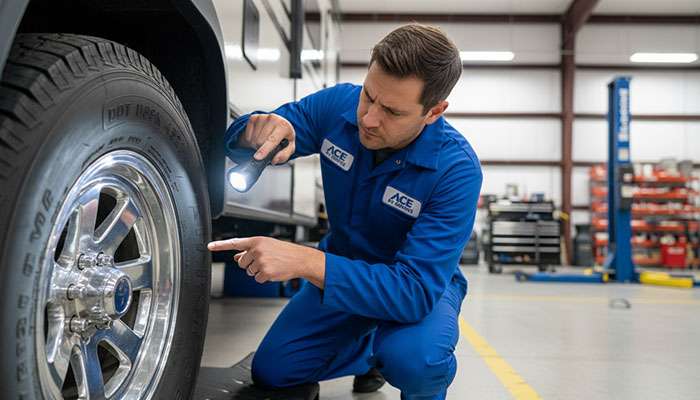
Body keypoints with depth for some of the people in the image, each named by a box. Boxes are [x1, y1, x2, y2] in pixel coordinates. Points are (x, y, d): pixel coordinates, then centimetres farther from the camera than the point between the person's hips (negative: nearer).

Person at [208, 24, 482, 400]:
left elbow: (416, 288, -37)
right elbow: (239, 142, -9)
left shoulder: (456, 169, -31)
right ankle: (372, 352, 24)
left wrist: (305, 262, -47)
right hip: (342, 267, 5)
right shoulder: (339, 104, -19)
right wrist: (256, 131, -36)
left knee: (415, 358, -36)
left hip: (423, 283, -4)